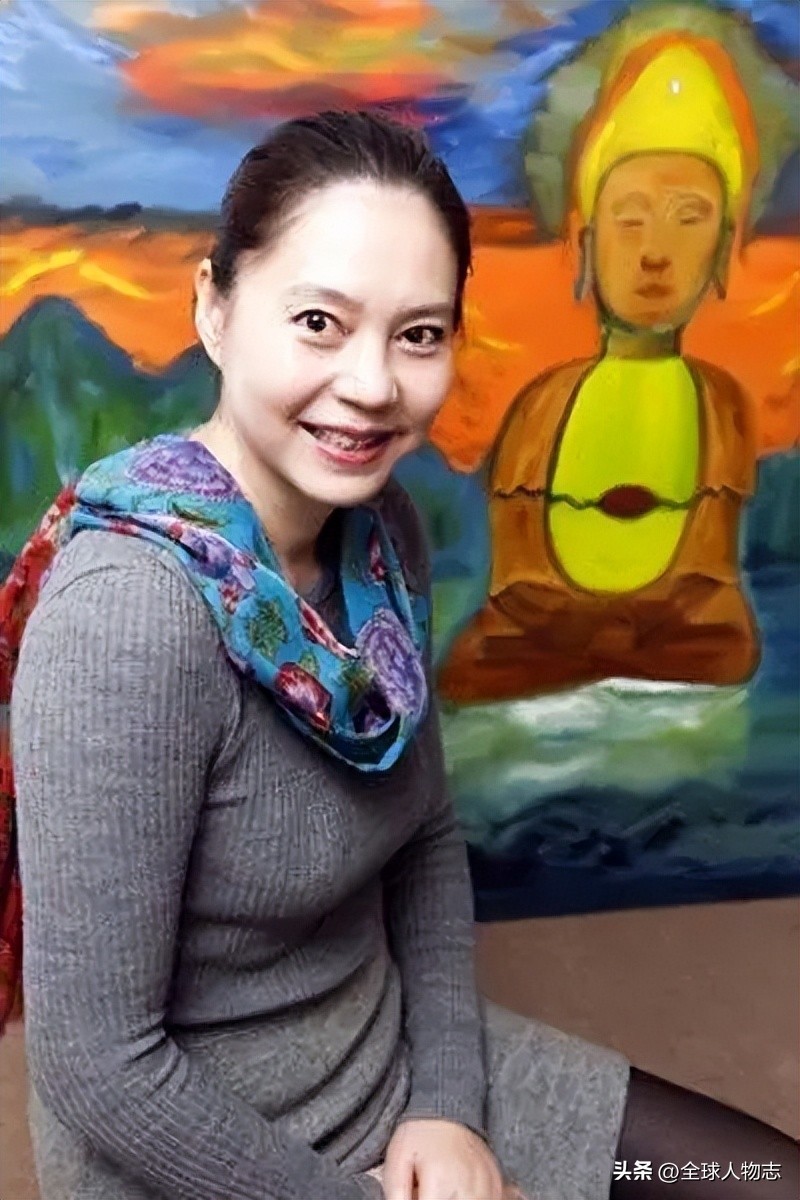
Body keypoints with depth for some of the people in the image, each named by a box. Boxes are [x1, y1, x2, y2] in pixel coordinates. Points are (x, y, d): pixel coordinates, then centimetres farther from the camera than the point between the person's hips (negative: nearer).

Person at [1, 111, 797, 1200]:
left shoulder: (383, 528, -8)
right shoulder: (130, 608, -30)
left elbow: (426, 832, 3)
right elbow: (98, 1061, -24)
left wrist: (451, 1105, -5)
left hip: (402, 1050, 6)